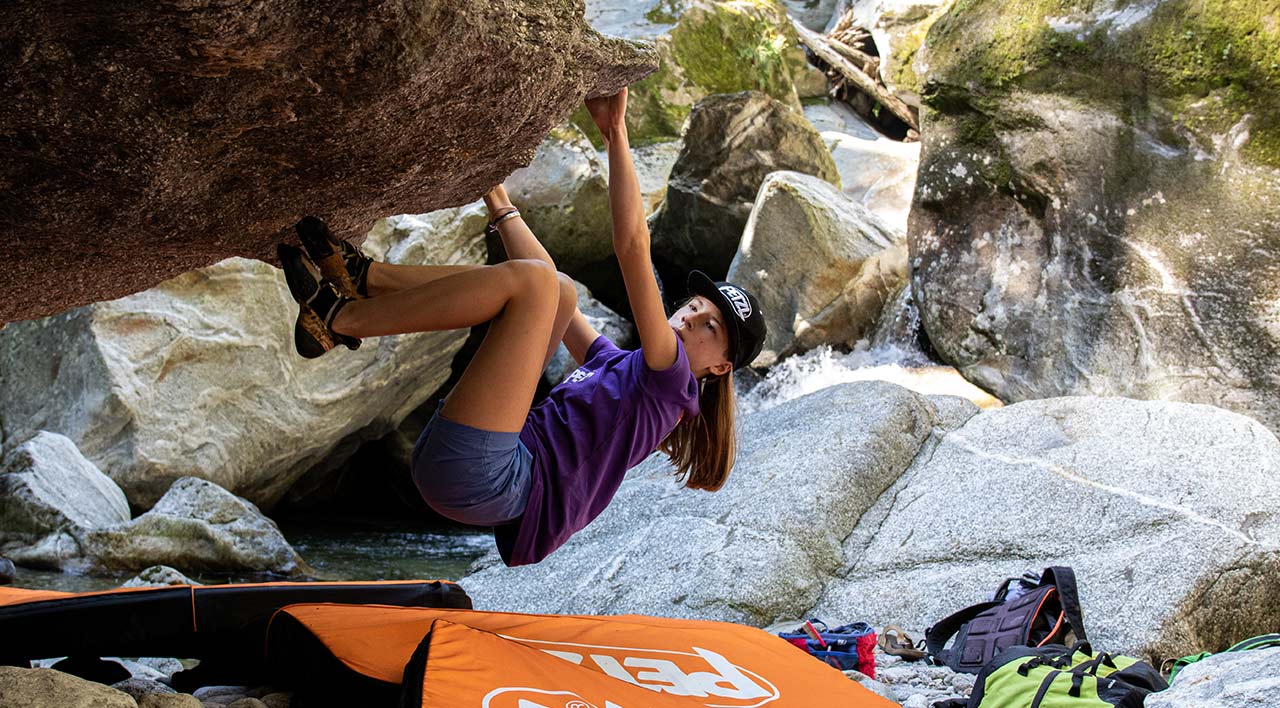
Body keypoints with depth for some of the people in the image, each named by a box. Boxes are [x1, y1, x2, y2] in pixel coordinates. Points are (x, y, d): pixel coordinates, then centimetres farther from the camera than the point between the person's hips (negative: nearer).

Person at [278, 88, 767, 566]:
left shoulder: (669, 378, 3)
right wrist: (499, 203, 38)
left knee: (531, 280, -15)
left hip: (486, 481, -9)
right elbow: (545, 286, 38)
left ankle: (338, 319, -12)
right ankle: (363, 277, -1)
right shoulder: (617, 365, 28)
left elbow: (632, 244, -7)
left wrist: (615, 132, -5)